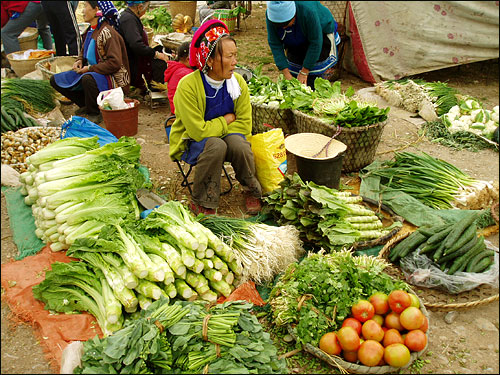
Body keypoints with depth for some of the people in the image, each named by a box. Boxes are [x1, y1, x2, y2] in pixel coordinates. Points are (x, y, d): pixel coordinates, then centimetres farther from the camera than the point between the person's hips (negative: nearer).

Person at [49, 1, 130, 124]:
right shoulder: (90, 30, 8)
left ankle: (94, 114, -16)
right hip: (90, 73, 9)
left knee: (88, 79, -41)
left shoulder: (107, 32, -19)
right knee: (55, 80, 6)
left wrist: (89, 68, -19)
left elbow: (115, 63, -25)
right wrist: (79, 61, 4)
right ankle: (86, 105, 10)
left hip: (113, 79, -9)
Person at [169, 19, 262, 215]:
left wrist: (216, 127, -18)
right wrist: (227, 120, -13)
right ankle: (201, 203, -16)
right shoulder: (188, 86, -22)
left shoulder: (238, 82, -7)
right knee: (216, 146, -35)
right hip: (192, 143, -3)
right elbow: (199, 131, -24)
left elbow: (244, 124, -7)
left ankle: (252, 191, -3)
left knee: (238, 143, -30)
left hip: (226, 135, 3)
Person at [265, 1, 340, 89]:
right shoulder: (270, 15, -29)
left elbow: (315, 43, -32)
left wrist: (304, 72, -29)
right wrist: (287, 75, -29)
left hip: (321, 32, -4)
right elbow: (275, 45, -24)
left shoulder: (308, 11, -40)